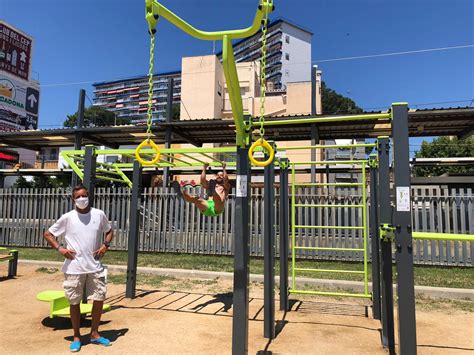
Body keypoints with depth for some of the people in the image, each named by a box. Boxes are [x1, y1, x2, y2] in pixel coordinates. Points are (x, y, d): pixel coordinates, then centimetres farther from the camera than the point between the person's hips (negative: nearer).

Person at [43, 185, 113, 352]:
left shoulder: (99, 214, -1)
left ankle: (94, 334, 26)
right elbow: (48, 234, 5)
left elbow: (109, 231, 15)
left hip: (95, 266, 2)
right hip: (74, 268, -1)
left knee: (99, 299, 6)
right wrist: (60, 248, -9)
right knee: (74, 302, 9)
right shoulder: (67, 218, -5)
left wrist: (105, 245, -2)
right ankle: (76, 337, 27)